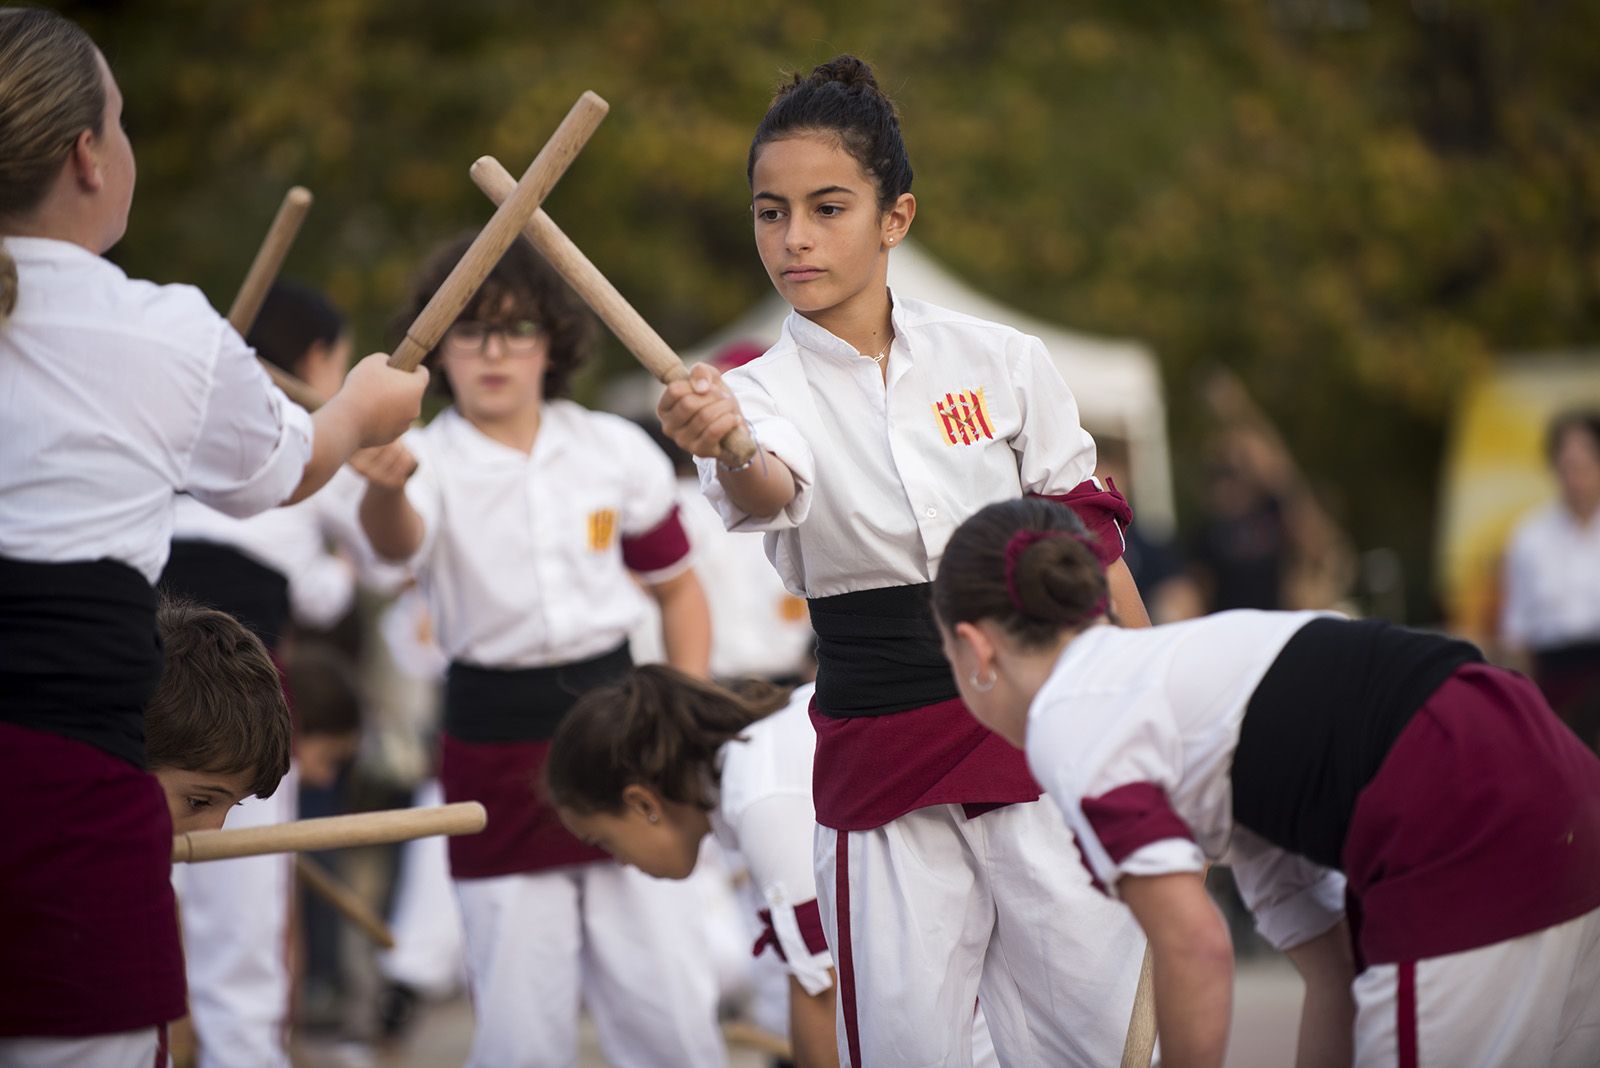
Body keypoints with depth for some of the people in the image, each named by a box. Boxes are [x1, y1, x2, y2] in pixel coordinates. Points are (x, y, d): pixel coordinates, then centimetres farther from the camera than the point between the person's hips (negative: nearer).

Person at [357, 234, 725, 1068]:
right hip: (494, 742, -2)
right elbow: (397, 541, -32)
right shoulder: (430, 462, -8)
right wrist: (385, 489, -55)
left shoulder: (616, 452, 1)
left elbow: (677, 588, 13)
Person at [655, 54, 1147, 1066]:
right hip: (881, 777, 0)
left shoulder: (1003, 363, 0)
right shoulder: (762, 394, -3)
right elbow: (767, 490, -27)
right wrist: (728, 451, -51)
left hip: (1045, 748, 0)